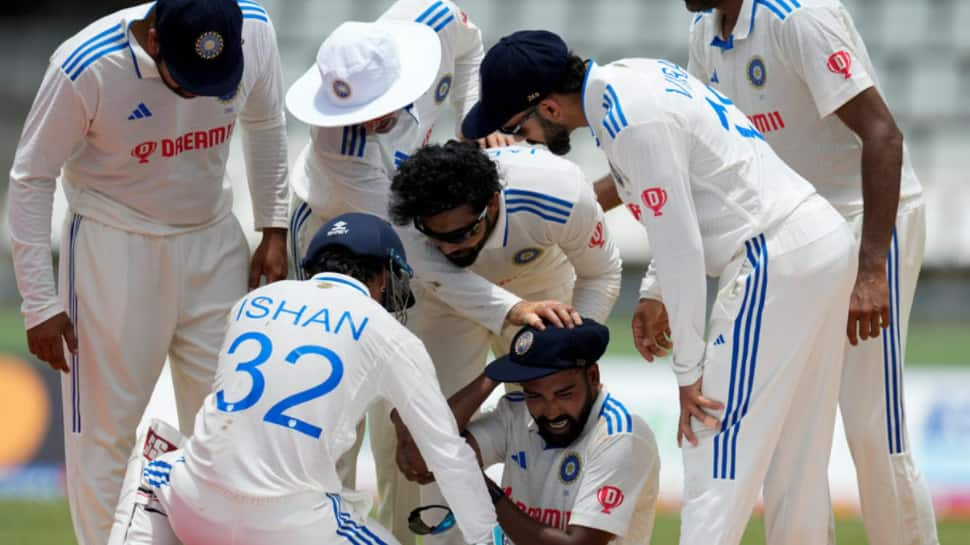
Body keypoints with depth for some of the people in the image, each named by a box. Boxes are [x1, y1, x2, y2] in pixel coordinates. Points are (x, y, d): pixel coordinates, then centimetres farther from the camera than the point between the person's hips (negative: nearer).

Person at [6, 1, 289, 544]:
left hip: (214, 242, 4)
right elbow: (33, 179, -14)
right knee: (104, 431, -2)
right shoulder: (85, 67, -26)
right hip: (115, 249, -4)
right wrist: (41, 305, -14)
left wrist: (274, 230, 4)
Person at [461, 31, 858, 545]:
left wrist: (688, 369, -12)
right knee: (796, 454, 13)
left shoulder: (632, 122, -18)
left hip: (778, 261, -10)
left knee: (717, 454, -9)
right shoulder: (636, 74, 12)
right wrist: (654, 292, 16)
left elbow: (680, 248, -17)